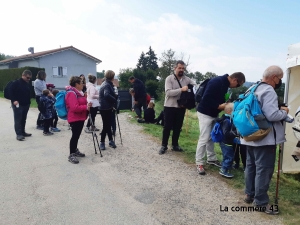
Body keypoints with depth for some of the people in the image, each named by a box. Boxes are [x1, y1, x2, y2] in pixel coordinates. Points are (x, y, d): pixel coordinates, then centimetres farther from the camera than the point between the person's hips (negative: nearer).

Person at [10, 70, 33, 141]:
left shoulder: (27, 84, 13)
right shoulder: (16, 83, -9)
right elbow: (11, 92, -11)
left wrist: (28, 102, 15)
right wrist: (14, 100, -21)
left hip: (25, 105, 7)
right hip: (18, 105, -7)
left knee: (23, 119, 14)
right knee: (18, 120, -5)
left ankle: (23, 132, 25)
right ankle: (19, 134, -3)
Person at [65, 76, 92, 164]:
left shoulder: (78, 92, 15)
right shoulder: (71, 93, -18)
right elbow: (75, 108, -28)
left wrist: (87, 105, 7)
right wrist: (86, 107, -27)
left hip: (80, 118, 10)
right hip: (75, 119, -10)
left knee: (77, 135, 17)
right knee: (75, 135, -7)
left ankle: (75, 150, 30)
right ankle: (71, 155, 1)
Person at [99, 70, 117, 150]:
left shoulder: (106, 84, 13)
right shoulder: (107, 85, -18)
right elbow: (106, 95, -36)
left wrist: (112, 105, 10)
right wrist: (115, 100, -22)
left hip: (107, 108, 9)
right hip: (105, 108, -9)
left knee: (108, 125, 15)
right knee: (106, 126, -1)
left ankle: (111, 141, 24)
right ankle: (102, 143, 11)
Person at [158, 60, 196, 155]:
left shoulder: (187, 79, 3)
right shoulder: (169, 78, -8)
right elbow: (168, 92, -20)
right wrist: (181, 89, -29)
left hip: (181, 107, 4)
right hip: (170, 107, -4)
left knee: (177, 127, 12)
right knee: (167, 127, 2)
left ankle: (175, 145, 27)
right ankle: (164, 145, 15)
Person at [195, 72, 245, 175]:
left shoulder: (225, 84, 8)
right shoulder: (217, 82, -23)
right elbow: (206, 98, -27)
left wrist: (225, 104, 1)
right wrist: (219, 106, -25)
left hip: (213, 114, 9)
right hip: (205, 113, -9)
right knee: (204, 138, -7)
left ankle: (211, 159, 28)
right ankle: (199, 163, 3)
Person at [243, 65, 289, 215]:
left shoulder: (254, 89, 12)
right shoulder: (269, 91, -18)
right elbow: (271, 115, -27)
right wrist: (284, 112, -8)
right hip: (264, 137, -10)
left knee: (251, 165, 17)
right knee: (264, 169, -1)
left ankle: (250, 194, 29)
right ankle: (261, 201, 8)